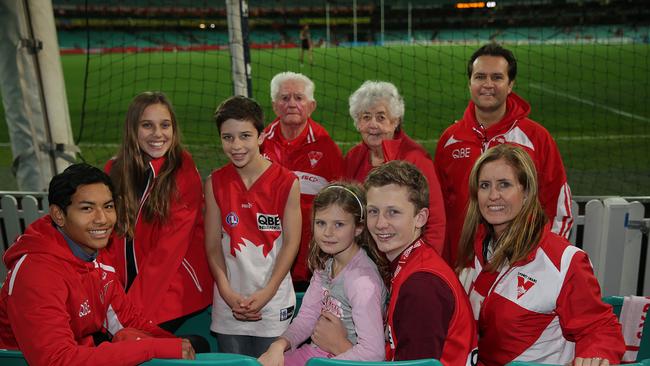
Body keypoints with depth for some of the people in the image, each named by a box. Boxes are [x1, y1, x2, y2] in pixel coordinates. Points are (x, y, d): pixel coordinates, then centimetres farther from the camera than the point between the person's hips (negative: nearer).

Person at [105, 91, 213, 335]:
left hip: (171, 294, -4)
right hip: (125, 289, 4)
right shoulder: (114, 171, 3)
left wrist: (135, 305, -16)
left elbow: (169, 248, -14)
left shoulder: (184, 173, -10)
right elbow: (109, 240, 5)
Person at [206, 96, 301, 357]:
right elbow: (212, 244, 1)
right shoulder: (215, 183, 0)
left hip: (273, 302, -2)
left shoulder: (287, 182, -8)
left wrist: (267, 293, -11)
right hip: (229, 303, 2)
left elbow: (291, 242, -6)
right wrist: (227, 292, -9)